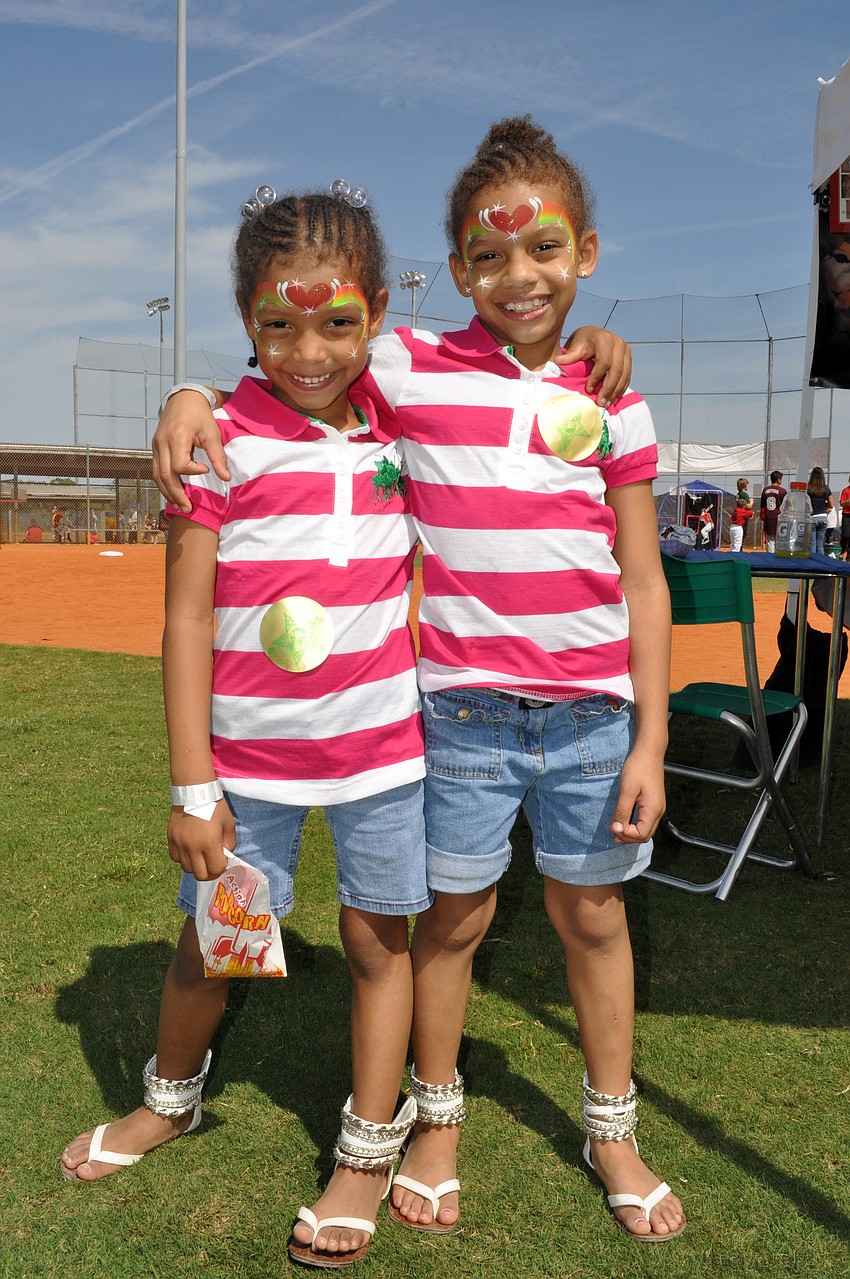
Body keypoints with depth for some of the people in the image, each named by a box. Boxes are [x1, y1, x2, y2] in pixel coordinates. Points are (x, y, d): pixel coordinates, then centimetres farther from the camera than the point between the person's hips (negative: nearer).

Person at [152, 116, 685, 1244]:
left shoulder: (611, 402, 3)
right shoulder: (412, 369, -1)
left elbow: (641, 582, 3)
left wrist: (650, 739, 1)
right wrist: (192, 399, -12)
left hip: (592, 712, 2)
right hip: (462, 706, -1)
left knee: (593, 912, 14)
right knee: (454, 912, 11)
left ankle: (613, 1132, 36)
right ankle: (436, 1120, 37)